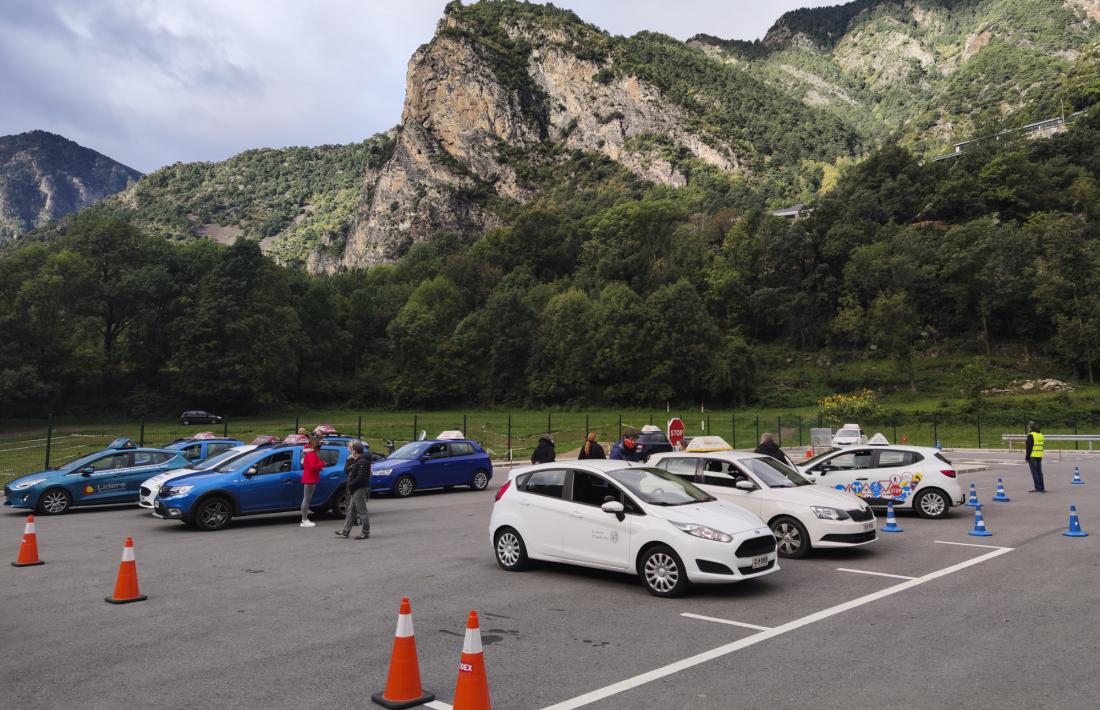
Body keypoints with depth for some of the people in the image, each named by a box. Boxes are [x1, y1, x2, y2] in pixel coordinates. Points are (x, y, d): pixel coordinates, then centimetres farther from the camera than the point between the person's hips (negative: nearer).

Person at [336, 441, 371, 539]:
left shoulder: (362, 462, -18)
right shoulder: (357, 461, 15)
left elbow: (360, 478, -25)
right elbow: (346, 471, 17)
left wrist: (351, 484, -15)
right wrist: (349, 460, 2)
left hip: (360, 490, -11)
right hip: (355, 490, 11)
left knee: (362, 512, -3)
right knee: (351, 510, 15)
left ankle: (365, 533, 5)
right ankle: (345, 531, 22)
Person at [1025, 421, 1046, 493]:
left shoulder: (1031, 435, -13)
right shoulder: (1041, 435, 13)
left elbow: (1029, 447, -15)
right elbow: (1041, 446, 17)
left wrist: (1027, 457, -10)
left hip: (1033, 456, -8)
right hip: (1039, 456, 8)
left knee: (1034, 472, -3)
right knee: (1039, 472, 12)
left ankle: (1038, 488, -3)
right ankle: (1042, 488, 15)